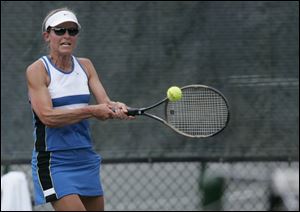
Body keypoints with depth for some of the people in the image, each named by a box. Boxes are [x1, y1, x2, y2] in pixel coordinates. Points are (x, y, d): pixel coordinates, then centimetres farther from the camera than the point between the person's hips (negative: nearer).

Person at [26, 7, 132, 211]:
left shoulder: (85, 65, 9)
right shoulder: (37, 70, -9)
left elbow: (104, 102, 0)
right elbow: (47, 116, -20)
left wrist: (116, 108, -24)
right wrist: (91, 111, -25)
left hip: (86, 158, 6)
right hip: (54, 162, -6)